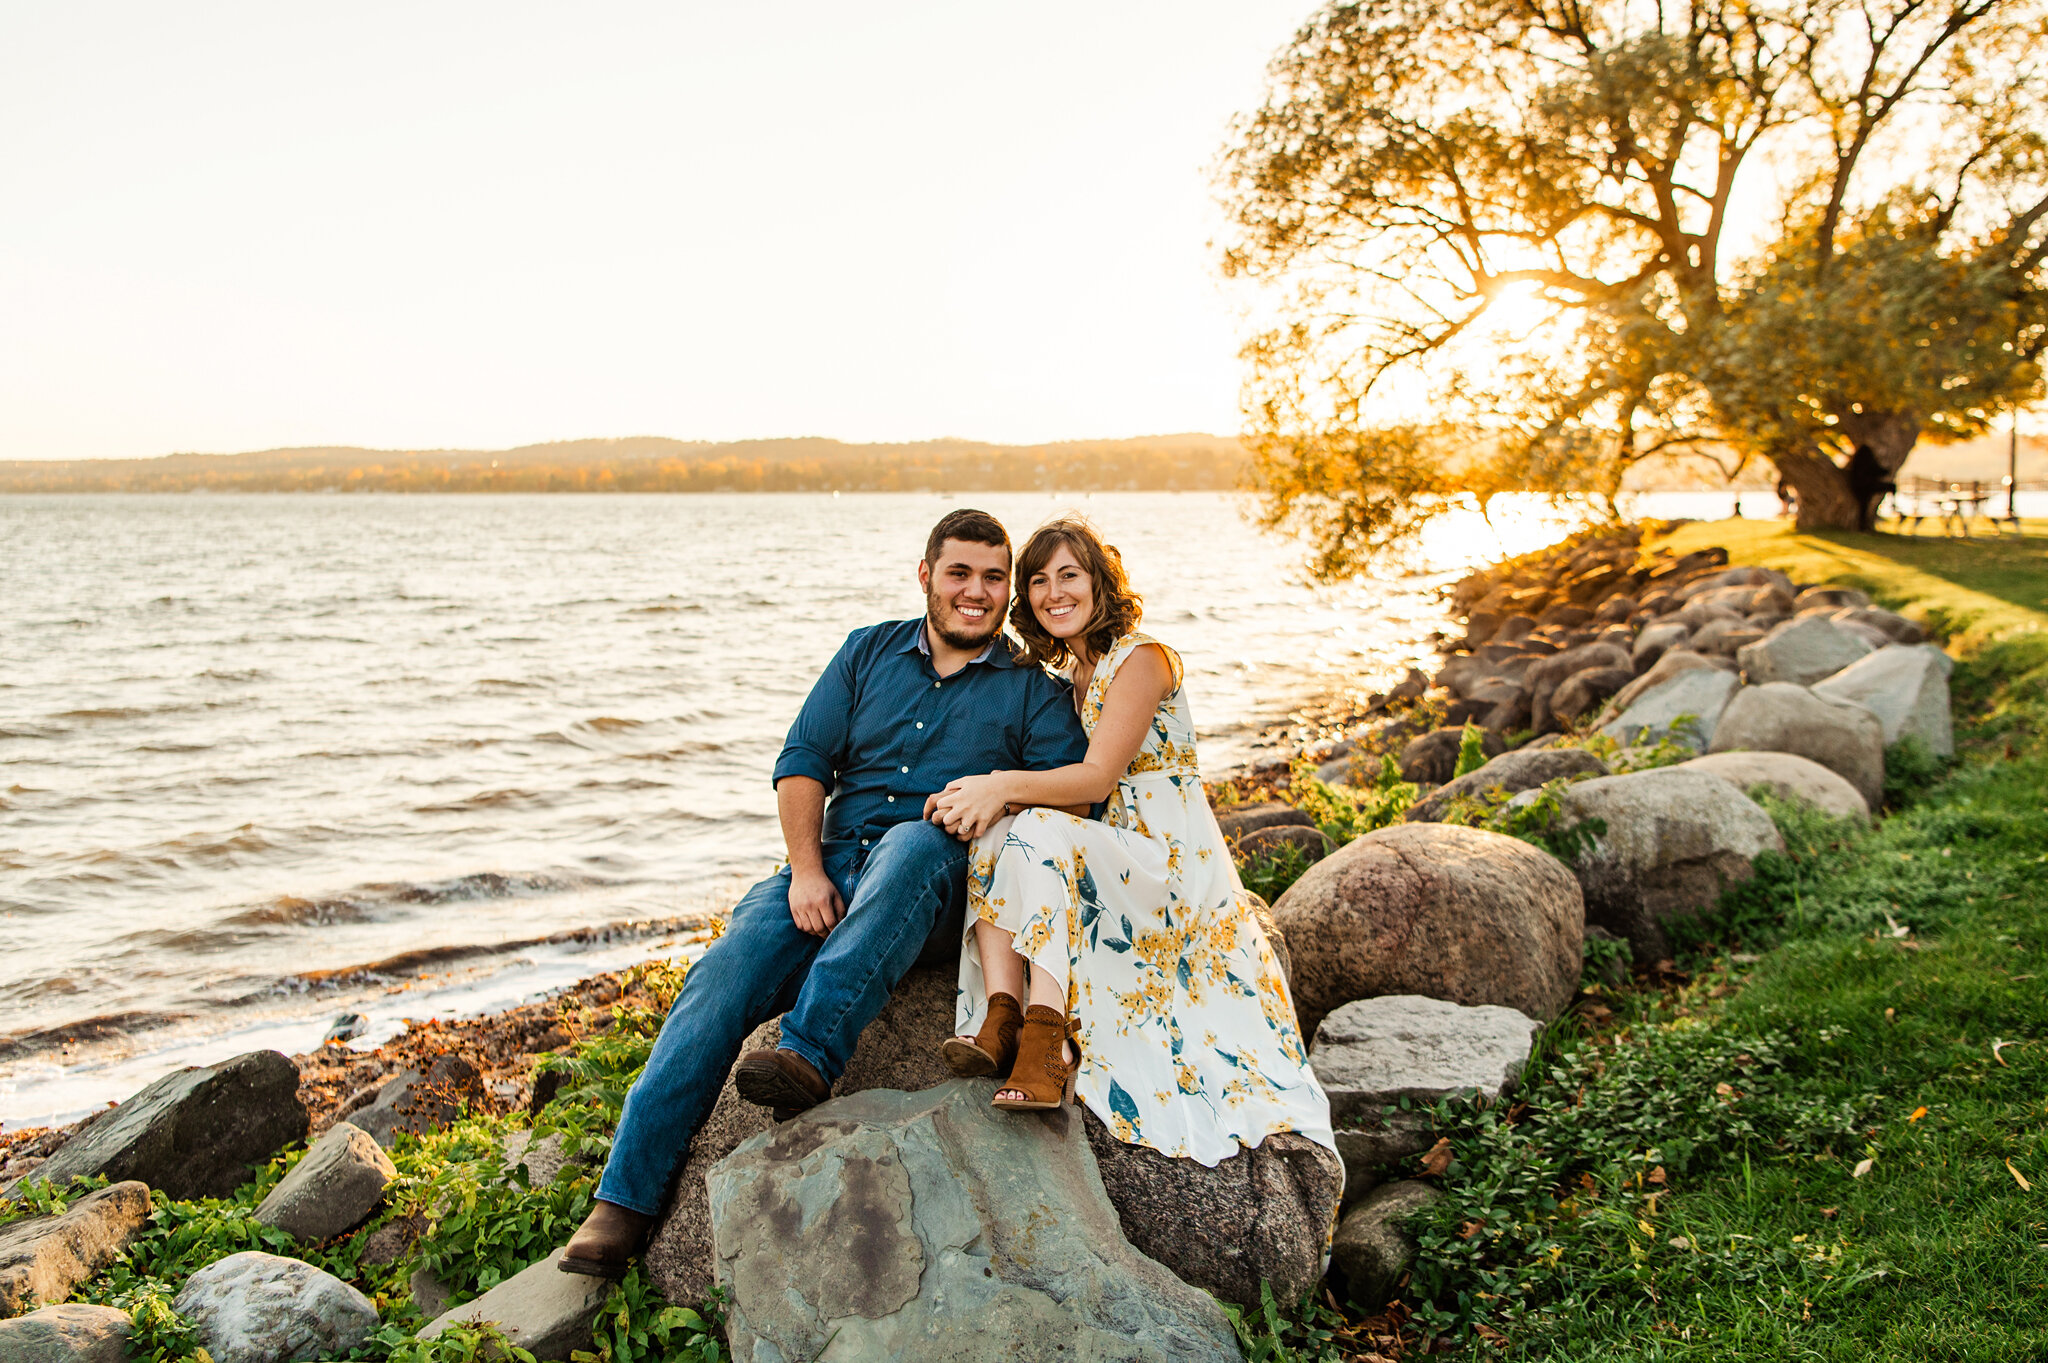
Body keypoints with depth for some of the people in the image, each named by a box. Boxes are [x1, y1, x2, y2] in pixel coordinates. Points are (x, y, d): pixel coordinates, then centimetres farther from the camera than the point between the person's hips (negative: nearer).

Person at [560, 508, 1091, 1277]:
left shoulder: (1033, 693, 10)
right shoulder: (870, 652, 16)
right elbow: (803, 761, 9)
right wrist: (807, 870, -6)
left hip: (941, 886, -2)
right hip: (833, 865, 3)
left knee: (914, 842, -38)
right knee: (726, 971, -22)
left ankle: (810, 1055, -43)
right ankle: (626, 1199, -18)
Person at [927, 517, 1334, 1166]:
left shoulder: (1143, 657, -7)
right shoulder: (1075, 676, 18)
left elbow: (1097, 776, -16)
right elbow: (1060, 788, 9)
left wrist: (1004, 786, -26)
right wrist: (995, 795, -12)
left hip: (1172, 861, -7)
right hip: (1113, 860, 8)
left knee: (1040, 832, -31)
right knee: (995, 828, -17)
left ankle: (1046, 1038, -39)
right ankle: (1001, 1016, -29)